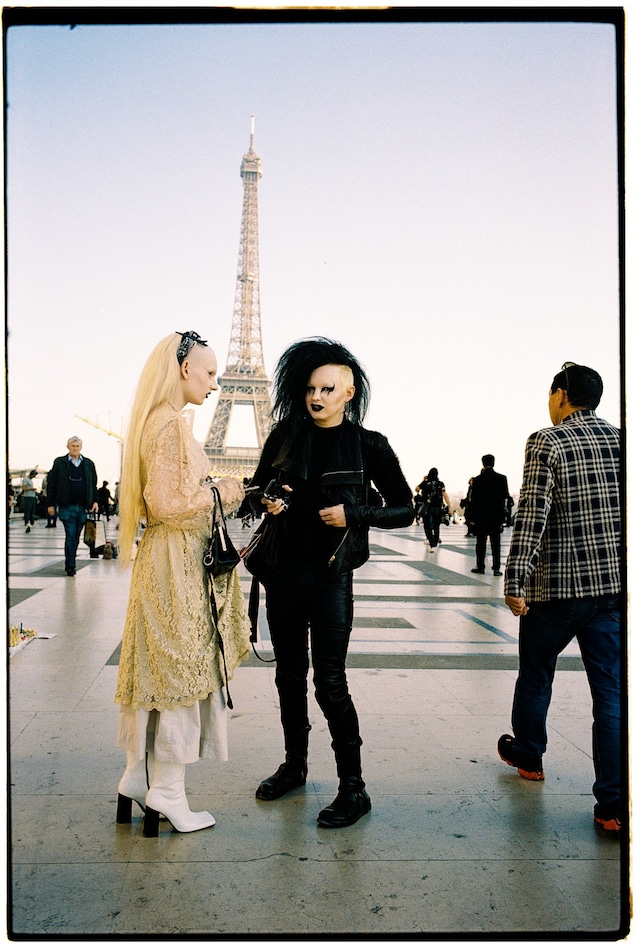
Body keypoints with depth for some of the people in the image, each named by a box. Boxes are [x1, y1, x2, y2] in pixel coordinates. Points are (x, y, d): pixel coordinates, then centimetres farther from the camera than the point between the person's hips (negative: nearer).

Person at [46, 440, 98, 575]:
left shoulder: (88, 464, 12)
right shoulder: (59, 463, 4)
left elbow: (94, 484, 16)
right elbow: (51, 484, 4)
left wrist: (95, 501, 4)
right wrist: (50, 504, 0)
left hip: (83, 507, 3)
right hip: (67, 507, -3)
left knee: (76, 537, 8)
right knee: (70, 536, -8)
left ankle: (70, 563, 19)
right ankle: (70, 565, -4)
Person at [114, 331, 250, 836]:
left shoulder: (162, 421, 14)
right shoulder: (170, 423, -17)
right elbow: (166, 502, -22)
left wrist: (217, 491, 9)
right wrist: (219, 494, -10)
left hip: (173, 558, 10)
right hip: (177, 562, -10)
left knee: (160, 672, 15)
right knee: (180, 671, 0)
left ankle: (138, 776, 26)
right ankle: (168, 793, 13)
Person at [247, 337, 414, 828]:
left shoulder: (367, 445, -4)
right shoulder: (286, 435, 5)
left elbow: (404, 509, -1)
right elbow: (259, 486, 18)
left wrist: (353, 514, -16)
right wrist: (267, 500, -5)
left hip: (330, 572, -4)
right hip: (283, 569, 5)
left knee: (329, 680, -5)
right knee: (289, 672, 14)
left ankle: (353, 787, 7)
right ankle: (295, 764, 32)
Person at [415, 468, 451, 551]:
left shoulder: (425, 483, -3)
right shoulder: (440, 484, -2)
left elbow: (416, 489, 12)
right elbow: (445, 495, -8)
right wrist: (449, 506, -9)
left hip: (427, 507, -2)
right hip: (438, 507, 2)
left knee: (428, 526, -2)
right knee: (436, 526, 17)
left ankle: (432, 545, -15)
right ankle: (435, 544, 26)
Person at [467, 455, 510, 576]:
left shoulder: (478, 480, -7)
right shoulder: (501, 478, -4)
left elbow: (473, 500, -6)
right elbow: (506, 496, 1)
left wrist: (471, 517, -1)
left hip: (480, 516, -1)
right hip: (496, 516, 1)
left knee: (481, 543, 8)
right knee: (495, 543, 4)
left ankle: (480, 567, 11)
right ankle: (496, 568, 2)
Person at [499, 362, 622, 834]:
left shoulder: (547, 443, -9)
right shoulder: (622, 439, 7)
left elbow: (532, 515, -16)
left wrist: (515, 582, -13)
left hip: (556, 587, -4)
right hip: (615, 585, 4)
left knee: (535, 675, 19)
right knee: (612, 692, 6)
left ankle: (527, 753, 40)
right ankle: (613, 804, 4)